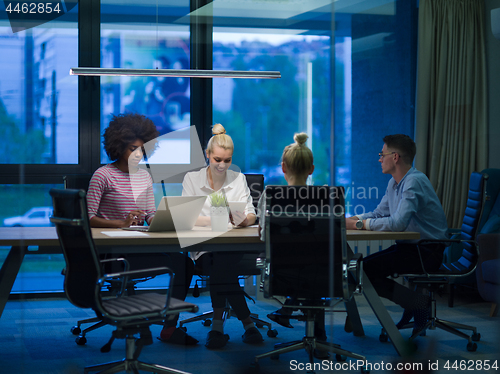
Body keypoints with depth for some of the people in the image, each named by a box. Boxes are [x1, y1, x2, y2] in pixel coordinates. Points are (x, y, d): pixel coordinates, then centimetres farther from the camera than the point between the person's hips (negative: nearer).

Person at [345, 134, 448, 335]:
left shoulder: (414, 182, -20)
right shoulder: (394, 183, 11)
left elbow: (398, 223, -30)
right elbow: (379, 213, 18)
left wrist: (360, 224, -23)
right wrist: (352, 219, 1)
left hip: (427, 252, -10)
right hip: (409, 246, 10)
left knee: (368, 269, -18)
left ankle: (419, 303, -5)